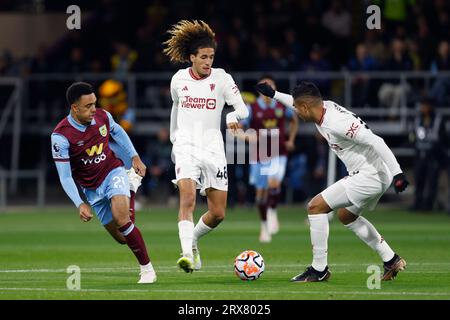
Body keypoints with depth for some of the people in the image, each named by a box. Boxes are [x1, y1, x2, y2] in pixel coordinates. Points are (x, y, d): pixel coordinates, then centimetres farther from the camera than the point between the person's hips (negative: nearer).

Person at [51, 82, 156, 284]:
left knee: (120, 217, -27)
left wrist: (134, 157, 11)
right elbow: (65, 177, -18)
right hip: (92, 189, 0)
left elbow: (117, 132, 16)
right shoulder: (61, 136, -22)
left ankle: (147, 270, -18)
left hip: (113, 173, 0)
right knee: (121, 238, 2)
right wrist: (80, 205, -28)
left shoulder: (102, 117, -11)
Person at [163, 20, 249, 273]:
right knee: (188, 198, -25)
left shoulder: (221, 78, -2)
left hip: (213, 148, 1)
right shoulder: (179, 79, 4)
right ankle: (187, 253, -31)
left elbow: (243, 109, -9)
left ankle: (193, 239, 29)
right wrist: (173, 139, 29)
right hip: (186, 146, -1)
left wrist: (233, 117, -32)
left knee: (218, 214, 1)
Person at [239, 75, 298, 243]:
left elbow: (294, 121, 21)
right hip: (260, 156, 0)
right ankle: (264, 226, 23)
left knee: (274, 184, -24)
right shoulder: (252, 108, -4)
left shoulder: (282, 107, 1)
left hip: (279, 154, 0)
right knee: (261, 191, 6)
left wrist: (291, 140, 9)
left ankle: (272, 211, 3)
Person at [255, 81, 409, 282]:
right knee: (346, 215, 29)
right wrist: (273, 94, 33)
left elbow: (375, 142, -29)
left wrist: (397, 173, -32)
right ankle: (391, 261, 28)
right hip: (378, 175, 10)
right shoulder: (324, 107, 5)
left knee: (316, 206, -8)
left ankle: (319, 270, -1)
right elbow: (298, 102, 30)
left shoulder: (337, 123, -24)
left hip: (369, 177, -10)